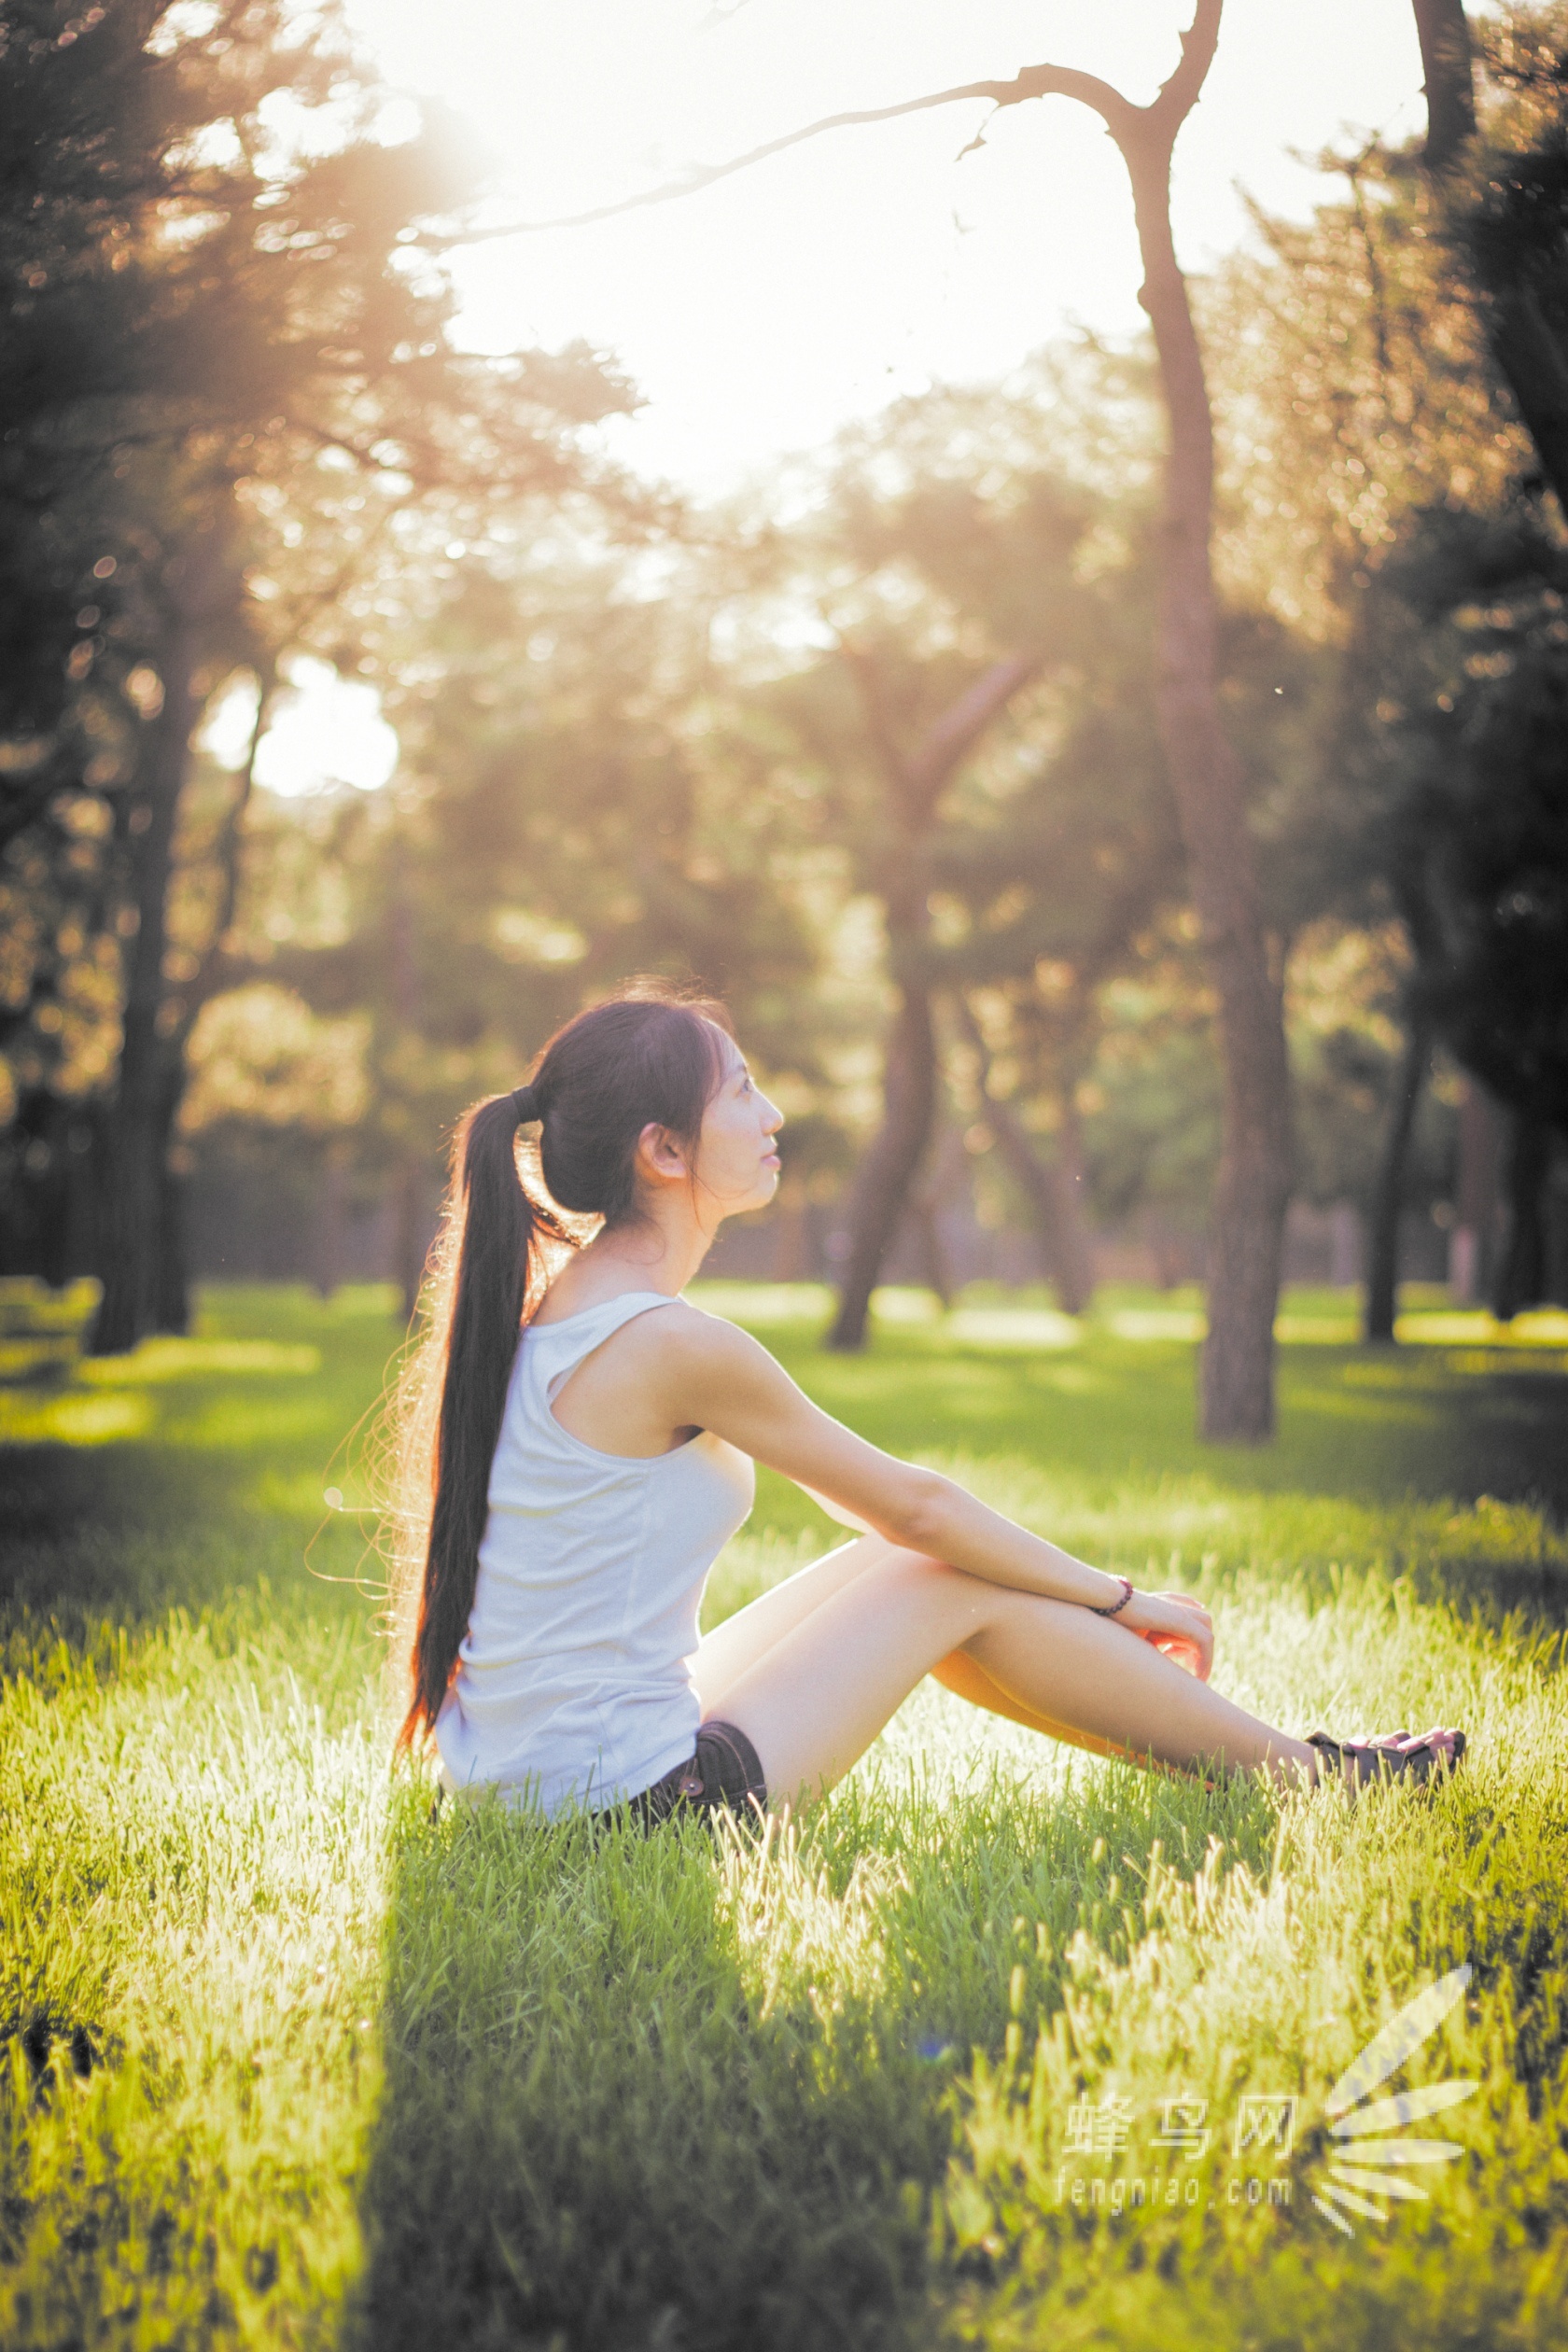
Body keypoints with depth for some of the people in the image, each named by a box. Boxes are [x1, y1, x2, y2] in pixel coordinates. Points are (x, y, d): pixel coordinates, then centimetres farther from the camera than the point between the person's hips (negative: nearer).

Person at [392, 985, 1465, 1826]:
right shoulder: (671, 1344, -18)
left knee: (905, 1564, 14)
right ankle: (1298, 1772, 16)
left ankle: (1221, 1749, 27)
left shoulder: (549, 1309, 8)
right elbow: (912, 1502, -7)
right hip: (628, 1801, -8)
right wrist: (1122, 1598, 6)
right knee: (960, 1580, 1)